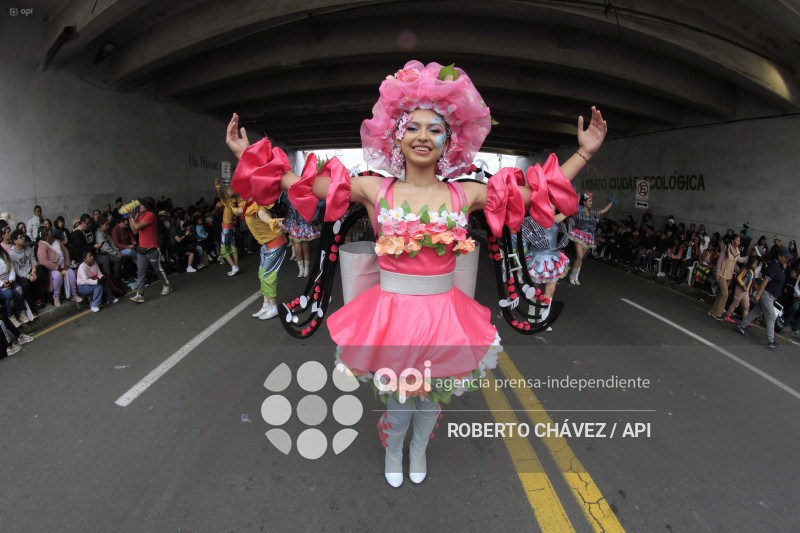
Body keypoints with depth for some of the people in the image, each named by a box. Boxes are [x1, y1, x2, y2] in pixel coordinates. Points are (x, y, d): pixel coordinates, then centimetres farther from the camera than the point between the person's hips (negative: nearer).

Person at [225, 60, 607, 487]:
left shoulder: (465, 193, -2)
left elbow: (542, 191, 4)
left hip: (443, 313, 2)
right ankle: (392, 452, 50)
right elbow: (300, 183, -3)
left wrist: (584, 152, 2)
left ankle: (419, 450, 53)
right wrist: (248, 155, -4)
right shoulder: (375, 189, -5)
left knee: (432, 393, 19)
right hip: (391, 311, -1)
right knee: (397, 395, 14)